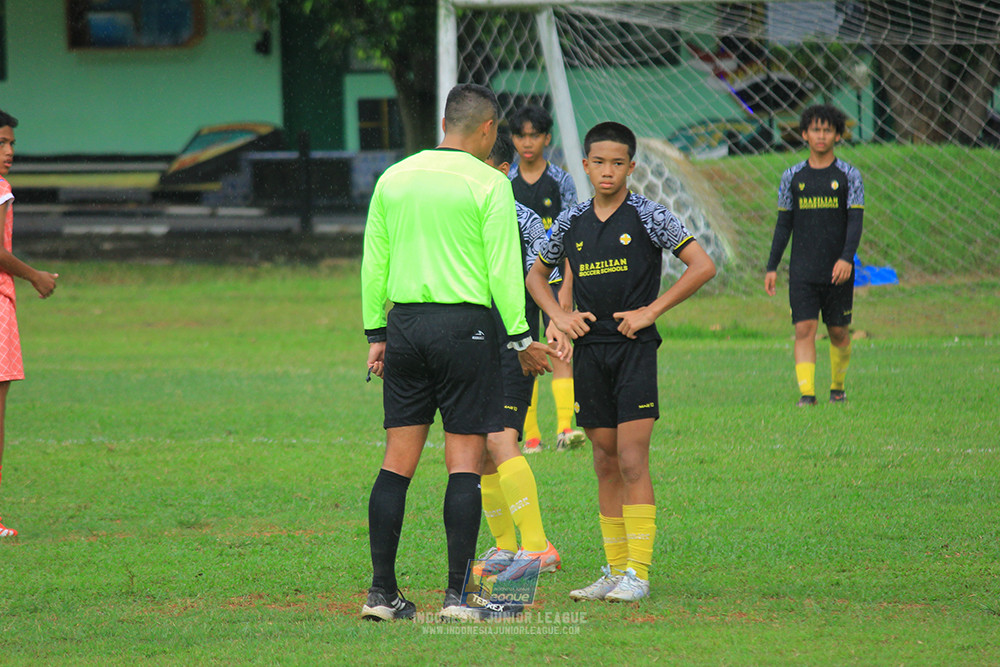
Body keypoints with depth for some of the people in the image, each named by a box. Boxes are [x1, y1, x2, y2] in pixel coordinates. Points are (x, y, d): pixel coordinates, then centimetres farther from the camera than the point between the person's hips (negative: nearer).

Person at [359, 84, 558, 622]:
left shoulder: (393, 178, 9)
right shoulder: (488, 183, -6)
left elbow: (373, 264, 11)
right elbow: (503, 269, -7)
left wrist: (376, 334, 17)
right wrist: (521, 339, 0)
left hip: (405, 323, 5)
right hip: (465, 325, -5)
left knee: (397, 460, 6)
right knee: (465, 461, 0)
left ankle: (382, 592, 4)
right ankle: (457, 593, -3)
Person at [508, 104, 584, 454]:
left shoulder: (561, 181, 1)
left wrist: (567, 283, -8)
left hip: (554, 276, -2)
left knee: (561, 351, -11)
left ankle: (564, 428, -18)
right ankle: (530, 435, 7)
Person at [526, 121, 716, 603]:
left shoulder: (647, 216, -4)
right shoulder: (572, 223, 9)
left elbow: (702, 266, -6)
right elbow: (536, 275, 23)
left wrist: (651, 311, -9)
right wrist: (559, 316, 6)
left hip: (635, 347, -5)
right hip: (589, 350, 5)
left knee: (632, 460, -10)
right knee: (605, 462, 8)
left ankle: (638, 573, -9)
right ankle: (615, 570, 13)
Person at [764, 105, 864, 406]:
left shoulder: (849, 176, 2)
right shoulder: (793, 176, 8)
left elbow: (855, 221, -5)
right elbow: (784, 224, 12)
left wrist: (846, 258, -21)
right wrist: (771, 267, 7)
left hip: (837, 270, -1)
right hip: (802, 270, 1)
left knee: (838, 333, 7)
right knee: (804, 329, -11)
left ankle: (838, 387, 27)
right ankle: (806, 393, -16)